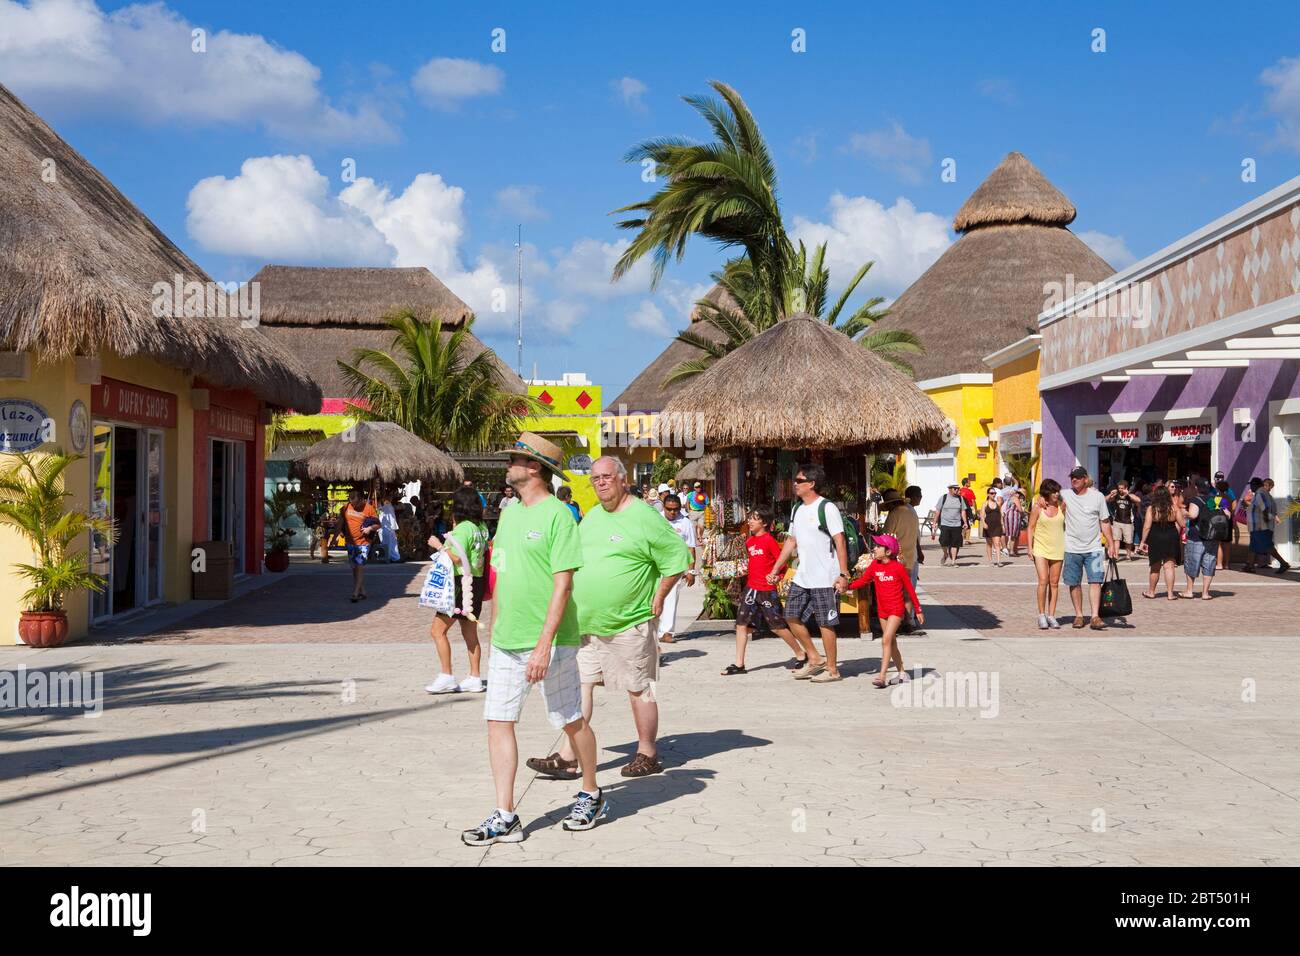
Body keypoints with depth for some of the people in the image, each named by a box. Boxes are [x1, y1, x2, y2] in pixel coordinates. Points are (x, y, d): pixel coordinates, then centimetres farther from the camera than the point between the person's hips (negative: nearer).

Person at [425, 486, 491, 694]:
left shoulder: (463, 528, -16)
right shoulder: (481, 528, 10)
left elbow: (457, 558, -22)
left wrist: (439, 545, -10)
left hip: (462, 582, -9)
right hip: (476, 582, 9)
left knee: (437, 630, -5)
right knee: (470, 634, 13)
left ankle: (446, 677, -6)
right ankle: (475, 678, 15)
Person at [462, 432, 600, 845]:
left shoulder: (557, 515, -12)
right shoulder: (510, 513, 12)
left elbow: (562, 585, -17)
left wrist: (544, 644, -21)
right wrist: (493, 634, 17)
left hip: (548, 643, -7)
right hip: (506, 641, 7)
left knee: (572, 722, 7)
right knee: (498, 721, 3)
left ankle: (591, 795, 27)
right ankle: (505, 817, 7)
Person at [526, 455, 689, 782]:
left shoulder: (643, 517, -11)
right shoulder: (591, 517, 13)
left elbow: (678, 557, -11)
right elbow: (575, 560, 25)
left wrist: (658, 598, -9)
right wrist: (578, 602, 15)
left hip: (629, 623, -7)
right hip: (586, 623, 7)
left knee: (638, 689, 4)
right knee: (580, 684, 4)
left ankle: (648, 755, 16)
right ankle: (567, 758, 7)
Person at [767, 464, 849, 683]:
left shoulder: (827, 508, -12)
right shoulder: (797, 509, 12)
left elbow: (840, 542, -15)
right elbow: (791, 541, 19)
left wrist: (843, 574, -21)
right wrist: (775, 570, 17)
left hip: (824, 579, -8)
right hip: (802, 577, 8)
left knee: (825, 623, -1)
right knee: (792, 616, 9)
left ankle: (832, 669, 11)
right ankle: (815, 659, 22)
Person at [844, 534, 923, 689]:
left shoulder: (898, 567, -12)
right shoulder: (874, 565, 1)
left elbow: (909, 589, -4)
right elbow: (863, 580, 5)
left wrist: (918, 610, 2)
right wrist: (848, 585, -13)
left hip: (896, 609, -6)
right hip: (882, 609, 6)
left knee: (886, 640, -16)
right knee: (892, 642, 13)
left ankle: (882, 677, -18)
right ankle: (902, 673, 26)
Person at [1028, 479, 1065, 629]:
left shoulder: (1061, 507, 4)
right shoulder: (1038, 507, -3)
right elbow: (1031, 527, 0)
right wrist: (1030, 547, -4)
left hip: (1057, 549, 3)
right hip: (1041, 549, -3)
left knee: (1054, 583, 4)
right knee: (1043, 581, -12)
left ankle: (1051, 615, 10)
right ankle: (1041, 615, -3)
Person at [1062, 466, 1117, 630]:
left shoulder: (1097, 496, 3)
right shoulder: (1065, 495, 0)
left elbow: (1105, 522, 8)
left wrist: (1111, 544, 5)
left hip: (1094, 548, 0)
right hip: (1072, 549, 0)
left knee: (1095, 581, -10)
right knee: (1074, 584, 6)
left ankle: (1095, 617, -13)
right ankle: (1078, 615, 16)